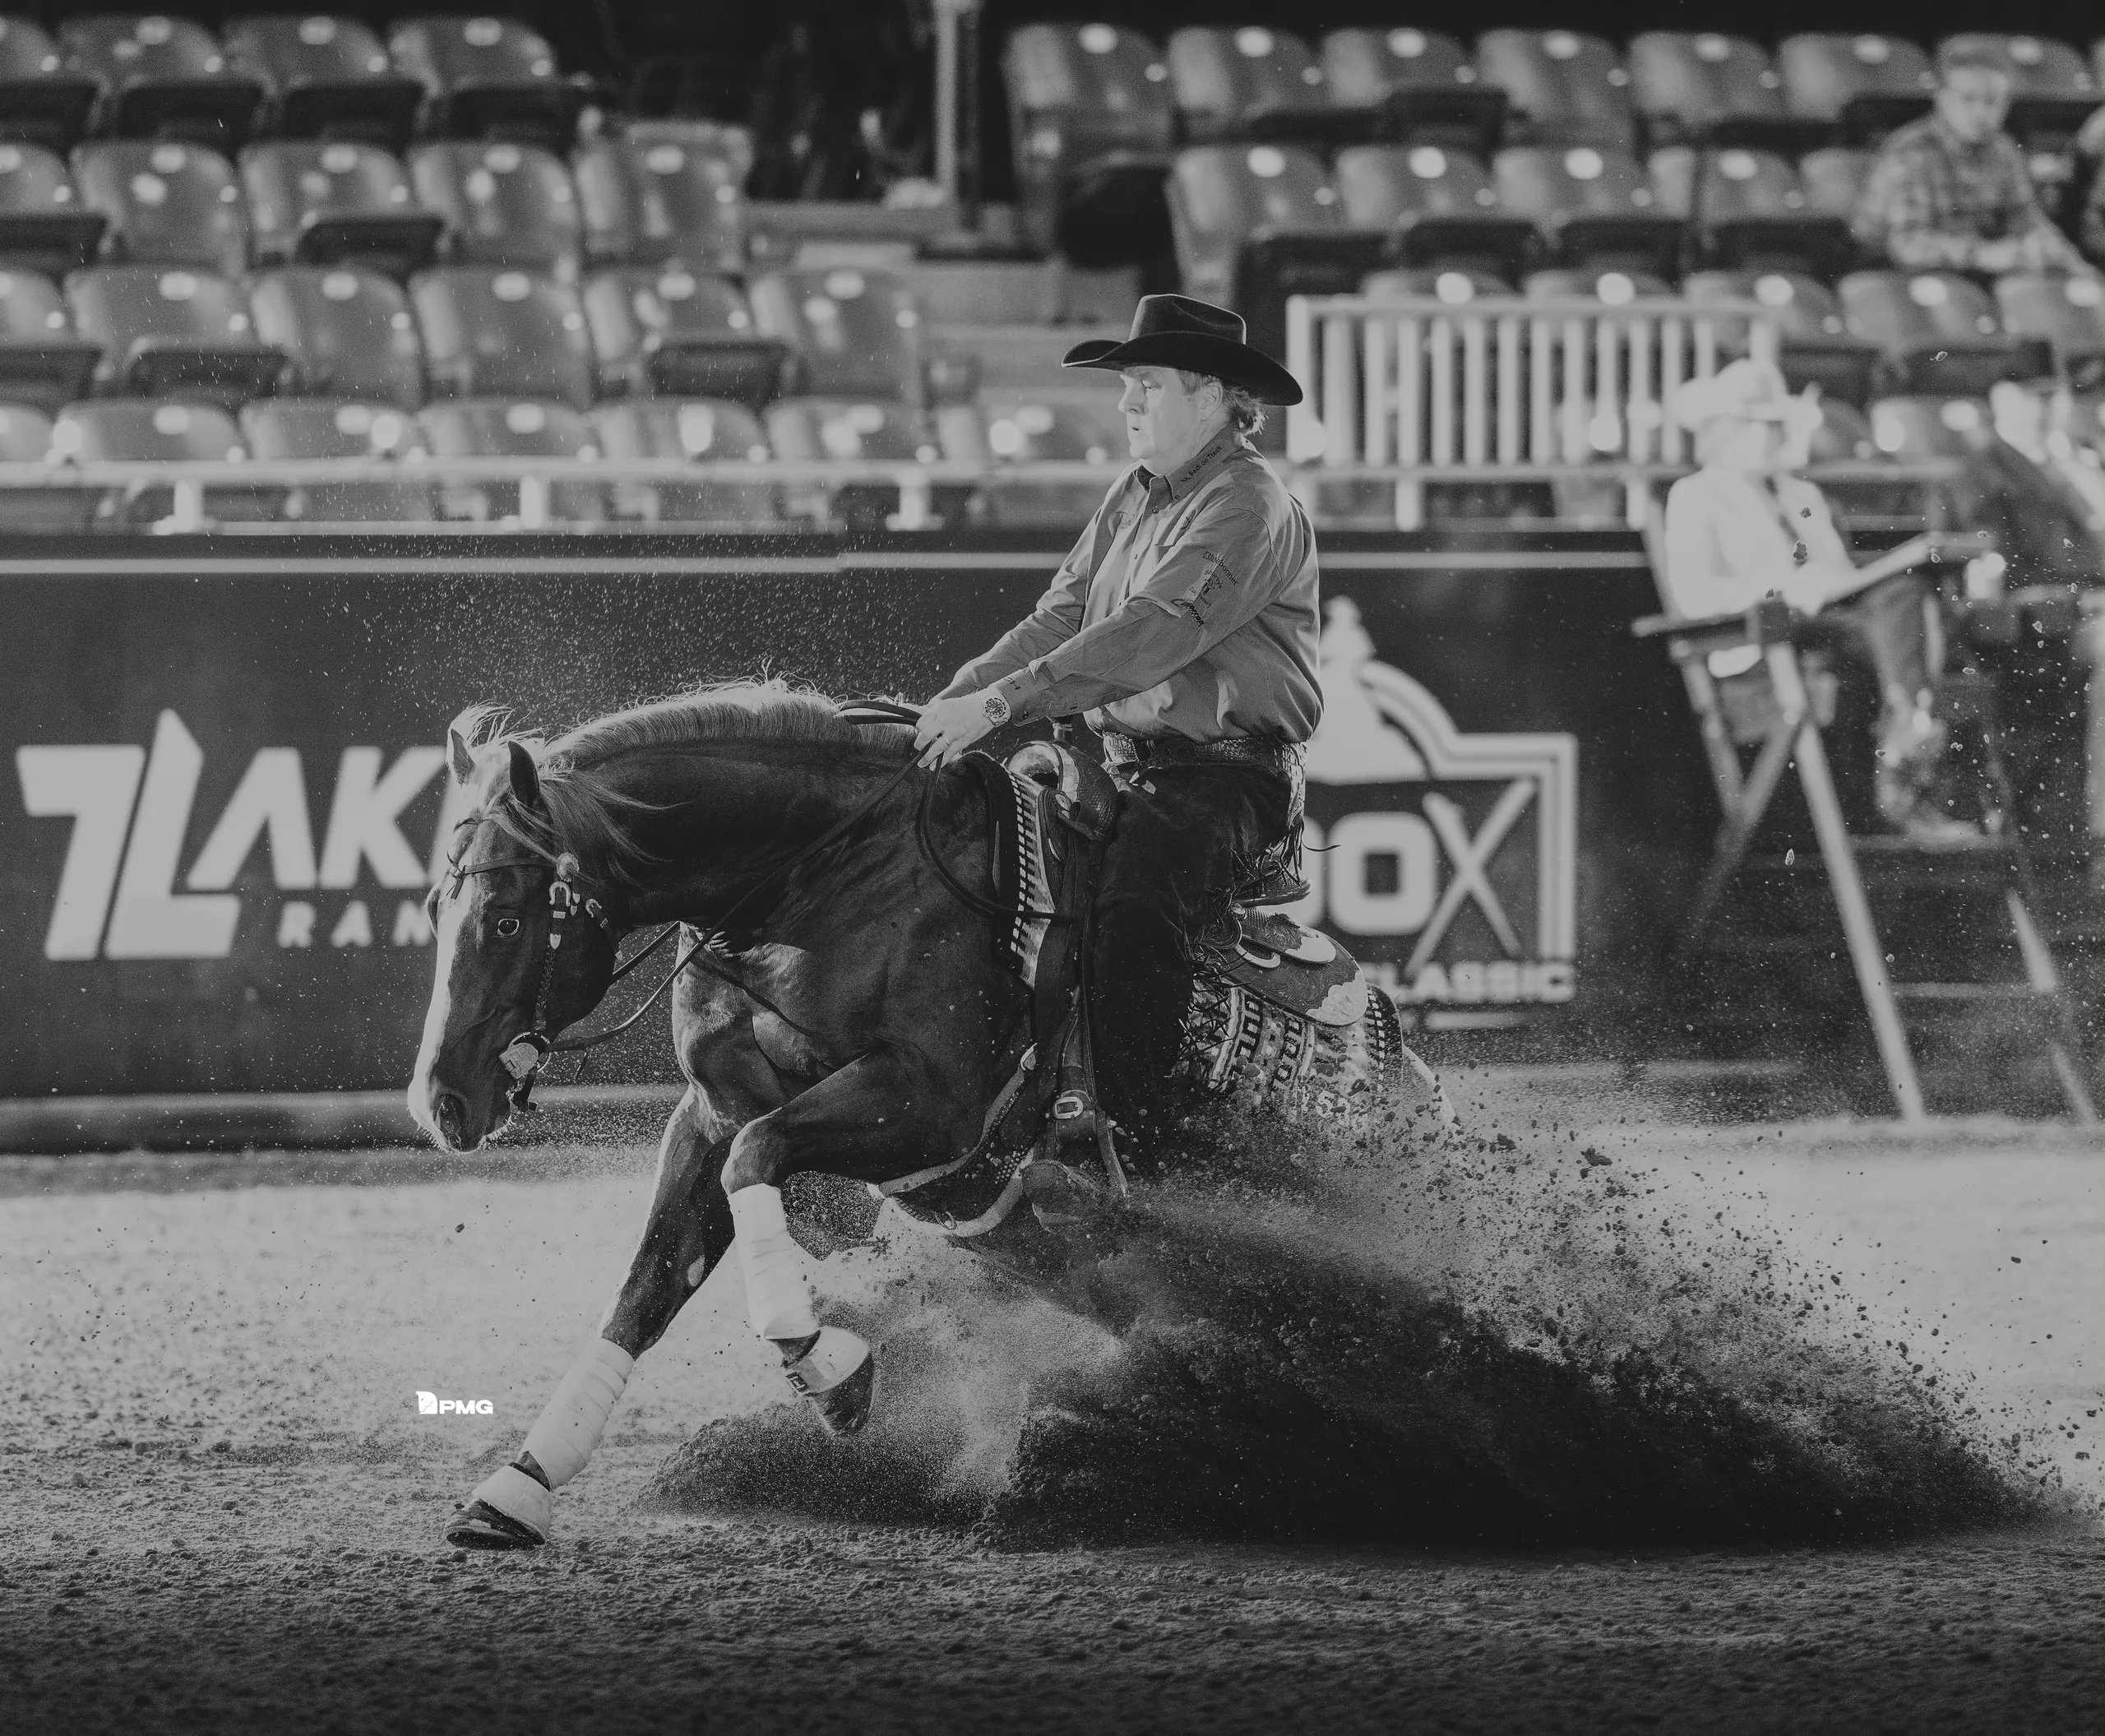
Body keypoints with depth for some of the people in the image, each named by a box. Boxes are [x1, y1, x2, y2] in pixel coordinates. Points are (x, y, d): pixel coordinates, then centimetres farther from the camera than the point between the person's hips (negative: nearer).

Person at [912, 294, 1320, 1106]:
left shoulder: (1249, 507, -13)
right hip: (1121, 761, 9)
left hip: (1228, 774, -9)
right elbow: (1060, 618, 15)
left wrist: (998, 704, -29)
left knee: (1137, 906, -33)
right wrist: (955, 698, -1)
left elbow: (1152, 634, -24)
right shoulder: (1135, 496, 16)